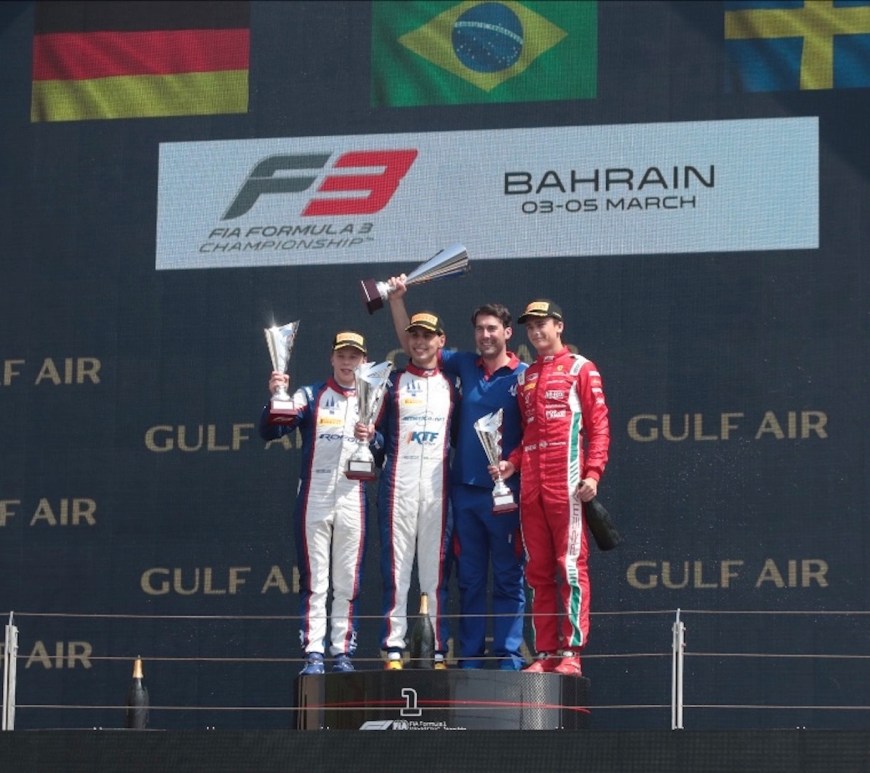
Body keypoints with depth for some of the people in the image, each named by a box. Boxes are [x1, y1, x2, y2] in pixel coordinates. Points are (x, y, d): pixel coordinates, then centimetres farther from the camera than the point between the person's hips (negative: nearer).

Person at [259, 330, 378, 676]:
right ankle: (313, 655, -4)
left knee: (347, 583, 3)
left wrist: (371, 438, -16)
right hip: (314, 500, -1)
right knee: (314, 582, -3)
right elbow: (271, 431, -6)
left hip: (353, 501, 2)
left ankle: (343, 653, 7)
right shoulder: (310, 396, 7)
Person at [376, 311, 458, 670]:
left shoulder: (451, 385, 15)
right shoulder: (392, 382, 12)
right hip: (398, 486, -1)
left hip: (437, 488, 1)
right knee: (395, 568, -4)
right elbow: (376, 431, 9)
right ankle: (393, 650, -5)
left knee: (436, 571, 0)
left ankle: (438, 652, 1)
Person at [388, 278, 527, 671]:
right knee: (469, 579, 8)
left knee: (508, 580, 0)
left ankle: (509, 660, 1)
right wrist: (397, 300, 6)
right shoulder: (464, 366, 10)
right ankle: (469, 660, 11)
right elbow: (411, 343, 16)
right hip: (465, 488, 4)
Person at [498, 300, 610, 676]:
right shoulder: (525, 377, 23)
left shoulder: (580, 368, 6)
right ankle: (546, 653, 7)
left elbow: (599, 423, -2)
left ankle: (571, 652, -10)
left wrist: (592, 473, -13)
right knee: (538, 571, 5)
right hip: (530, 483, 6)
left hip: (566, 482, -6)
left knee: (571, 565, -8)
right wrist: (512, 462, 5)